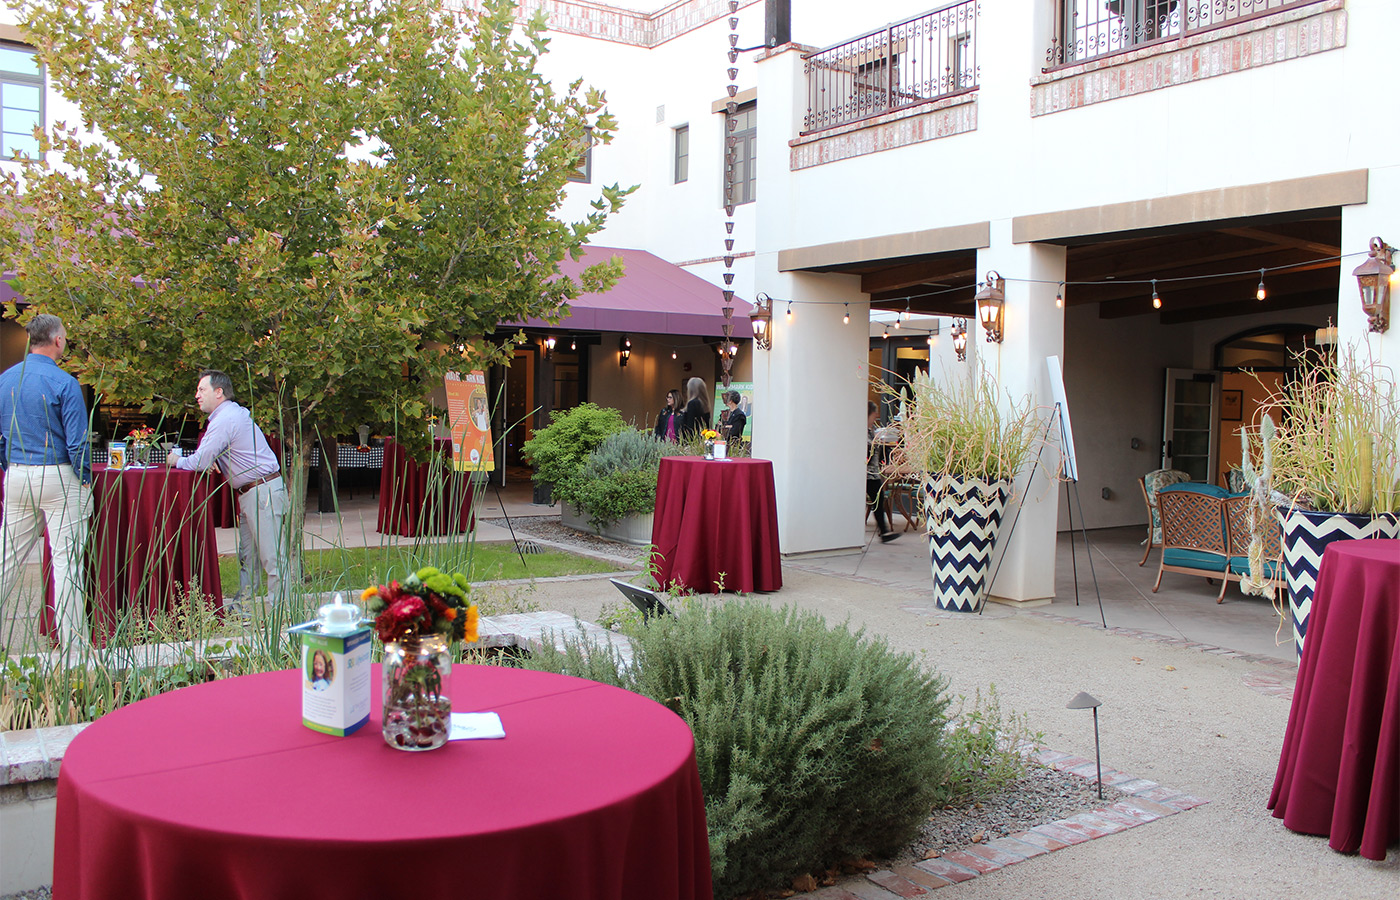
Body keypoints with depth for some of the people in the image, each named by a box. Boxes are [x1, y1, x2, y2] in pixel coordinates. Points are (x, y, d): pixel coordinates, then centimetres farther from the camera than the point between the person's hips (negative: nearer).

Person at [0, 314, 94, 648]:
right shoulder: (63, 383, -12)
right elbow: (76, 441, -14)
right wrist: (85, 479, -3)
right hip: (58, 477, -6)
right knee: (67, 560, -2)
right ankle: (73, 640, 2)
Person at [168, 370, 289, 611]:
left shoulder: (225, 420, -15)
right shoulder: (237, 412, 18)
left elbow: (199, 462, -17)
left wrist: (177, 461, 3)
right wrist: (211, 462, 5)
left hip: (263, 491, -11)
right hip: (250, 493, 11)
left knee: (272, 558, -8)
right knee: (247, 555, 13)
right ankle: (242, 605, 19)